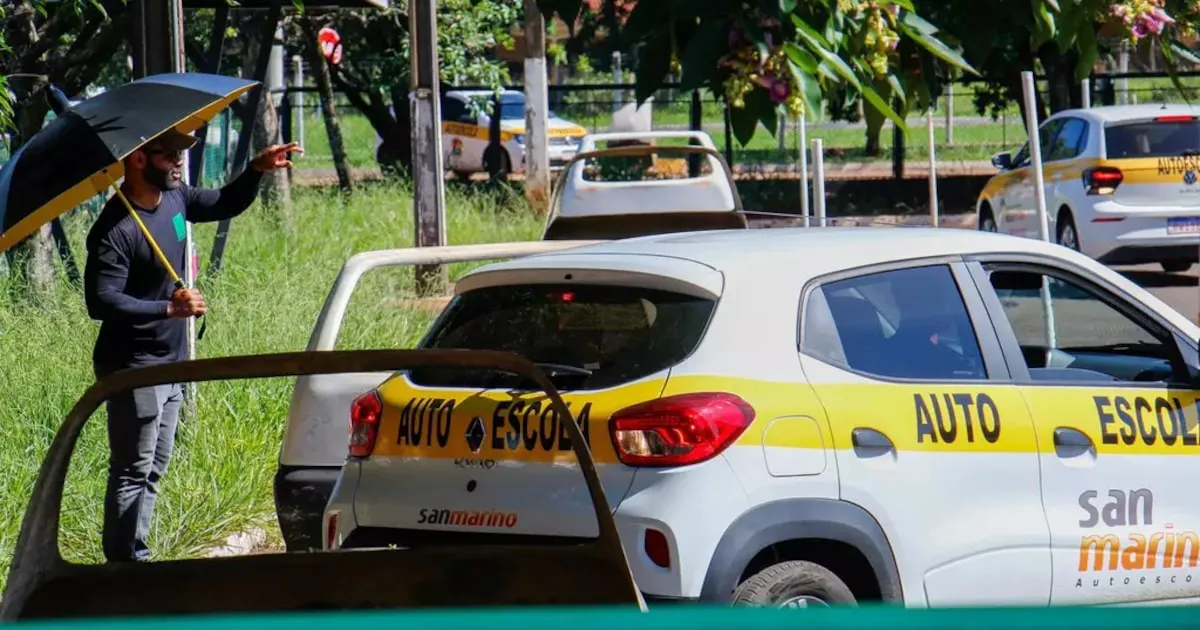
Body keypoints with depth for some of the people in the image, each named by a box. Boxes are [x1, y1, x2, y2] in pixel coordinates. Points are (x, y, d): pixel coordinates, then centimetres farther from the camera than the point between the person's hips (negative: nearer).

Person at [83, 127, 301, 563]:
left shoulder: (174, 198, 3)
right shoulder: (116, 229, -23)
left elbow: (226, 204, 22)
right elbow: (101, 302, -28)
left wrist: (257, 170, 5)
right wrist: (169, 308, -30)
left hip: (170, 364, 9)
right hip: (132, 368, -9)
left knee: (154, 469, 15)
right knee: (133, 472, -5)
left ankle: (135, 559, 23)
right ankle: (123, 565, -1)